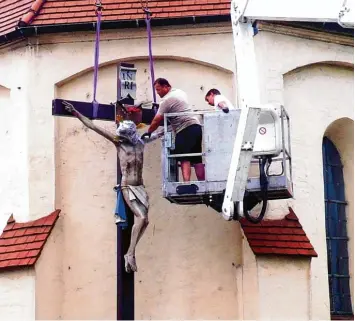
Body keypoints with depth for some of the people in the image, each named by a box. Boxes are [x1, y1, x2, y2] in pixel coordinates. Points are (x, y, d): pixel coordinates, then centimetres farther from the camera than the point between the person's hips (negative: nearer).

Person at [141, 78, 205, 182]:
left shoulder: (167, 100, -6)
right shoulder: (180, 92, 20)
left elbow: (157, 120, -5)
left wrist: (148, 132, 9)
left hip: (185, 129, -9)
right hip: (196, 126, 9)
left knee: (184, 159, -15)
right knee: (197, 160, 7)